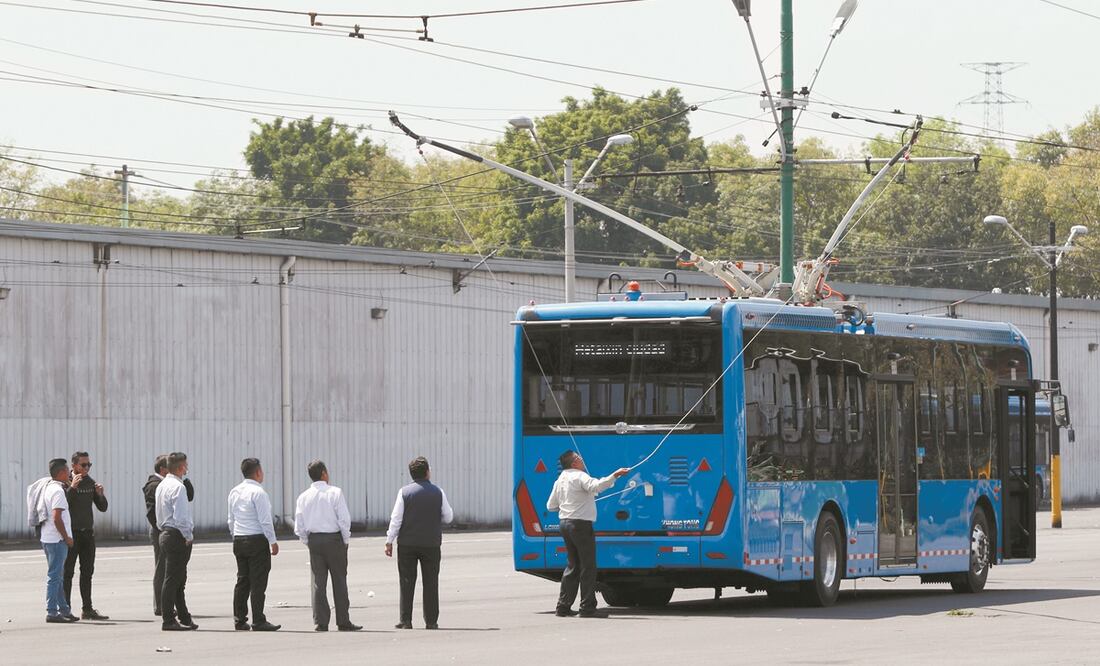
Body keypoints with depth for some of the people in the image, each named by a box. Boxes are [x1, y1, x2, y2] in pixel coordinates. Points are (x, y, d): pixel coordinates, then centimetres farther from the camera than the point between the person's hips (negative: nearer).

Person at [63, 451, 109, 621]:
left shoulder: (90, 482, 9)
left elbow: (103, 508, 11)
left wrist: (100, 494, -9)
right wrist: (72, 487, -29)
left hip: (88, 531, 6)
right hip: (71, 533, -6)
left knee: (87, 572, 8)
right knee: (68, 572, -5)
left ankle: (87, 609, 13)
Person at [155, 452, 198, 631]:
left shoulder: (161, 486, 14)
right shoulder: (178, 487, -16)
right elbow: (180, 517, -22)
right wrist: (189, 536, -12)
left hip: (165, 534, 10)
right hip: (177, 536, -10)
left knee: (178, 580, 15)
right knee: (173, 579, -7)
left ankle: (184, 617, 21)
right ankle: (168, 620, -6)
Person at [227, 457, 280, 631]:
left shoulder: (234, 492, 10)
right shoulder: (258, 492, -13)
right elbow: (265, 521, -15)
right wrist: (273, 542, -9)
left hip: (238, 540, 7)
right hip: (257, 539, -7)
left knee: (242, 580, 11)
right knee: (258, 582, -5)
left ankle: (239, 620, 13)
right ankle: (258, 621, -6)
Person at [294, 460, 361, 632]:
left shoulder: (304, 497, 3)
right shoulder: (335, 492, -7)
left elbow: (299, 527, 3)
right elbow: (344, 519, -12)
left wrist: (308, 542, 14)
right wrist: (346, 540, 0)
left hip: (313, 539, 3)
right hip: (334, 538, -3)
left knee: (318, 582, 6)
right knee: (339, 581, 4)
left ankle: (320, 622, 2)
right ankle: (343, 622, 5)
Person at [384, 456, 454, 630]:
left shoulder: (405, 492, -5)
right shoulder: (438, 492, -1)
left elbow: (396, 519, -6)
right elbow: (448, 517, 6)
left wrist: (389, 541, 1)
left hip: (407, 544, -1)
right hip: (431, 543, 1)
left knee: (407, 582, 3)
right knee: (431, 583, 6)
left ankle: (406, 620, 1)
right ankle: (431, 620, 5)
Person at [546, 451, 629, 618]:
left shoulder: (560, 480, 15)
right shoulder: (579, 476, -11)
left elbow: (551, 505, 20)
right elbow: (595, 486, -31)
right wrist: (615, 475, -35)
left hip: (565, 523, 8)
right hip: (580, 524, -8)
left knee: (572, 565, 15)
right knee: (588, 566, -4)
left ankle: (563, 606, 11)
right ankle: (587, 607, -6)